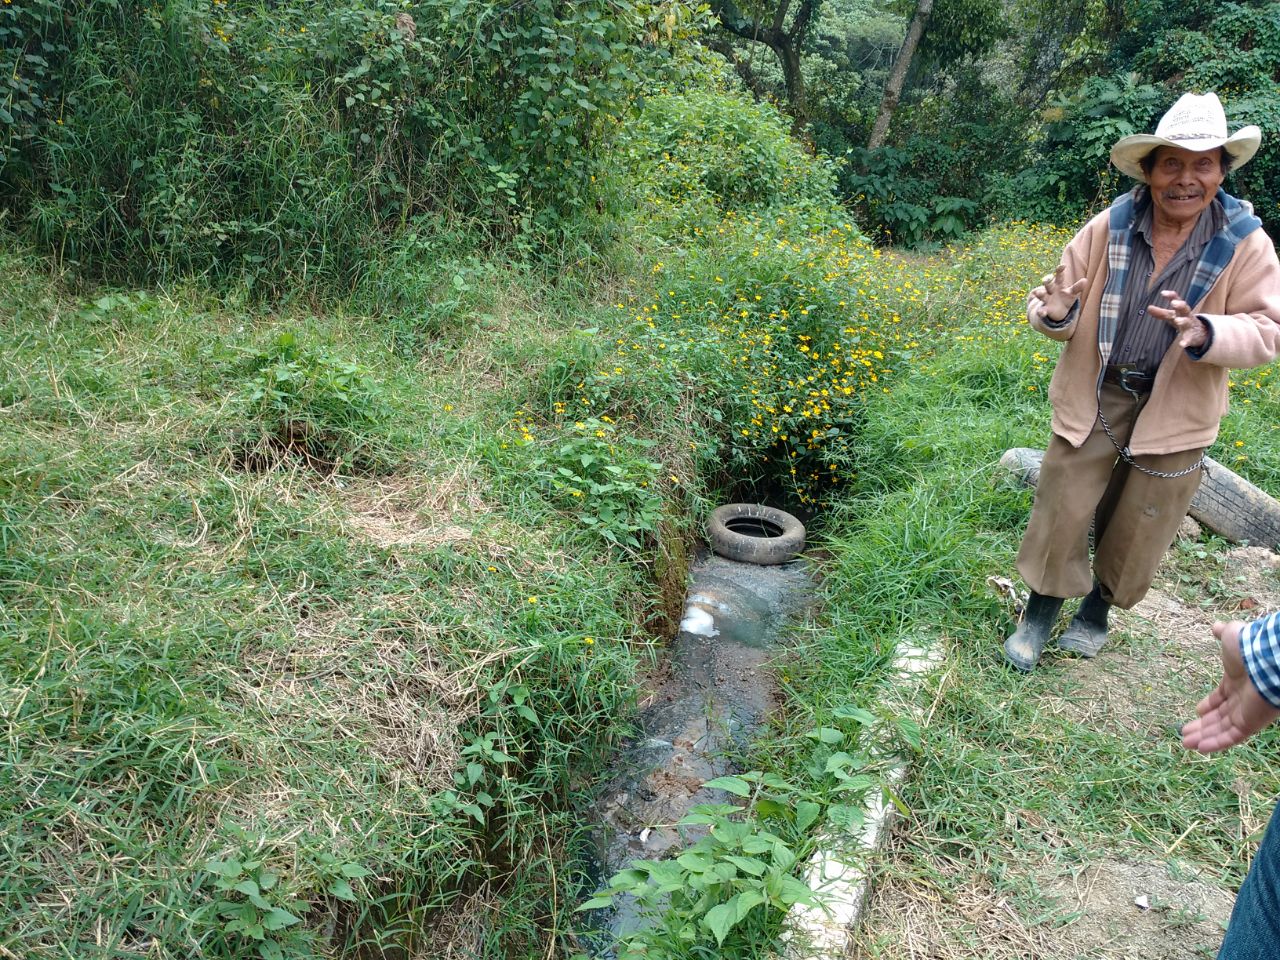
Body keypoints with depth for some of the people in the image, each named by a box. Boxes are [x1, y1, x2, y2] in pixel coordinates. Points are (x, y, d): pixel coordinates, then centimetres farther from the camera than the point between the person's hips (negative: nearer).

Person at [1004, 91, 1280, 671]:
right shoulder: (1111, 226, -8)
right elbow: (1058, 291, -2)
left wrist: (1205, 334, -30)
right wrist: (1053, 314, -27)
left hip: (1176, 411, 0)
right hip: (1094, 396, 0)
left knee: (1136, 526, 13)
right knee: (1062, 509, 4)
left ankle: (1099, 609, 38)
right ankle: (1041, 610, 26)